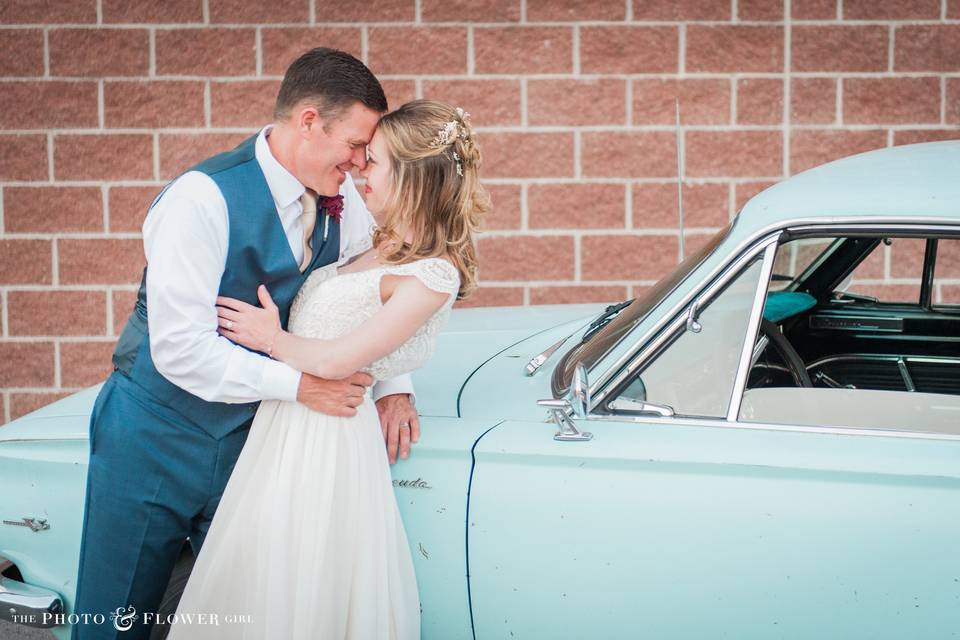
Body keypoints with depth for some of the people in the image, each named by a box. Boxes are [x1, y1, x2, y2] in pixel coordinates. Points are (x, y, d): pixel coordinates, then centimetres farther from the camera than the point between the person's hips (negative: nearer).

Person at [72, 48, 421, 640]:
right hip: (156, 439, -5)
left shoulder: (342, 197, -3)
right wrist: (298, 384, -25)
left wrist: (394, 386, -3)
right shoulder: (203, 199, -23)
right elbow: (181, 350, -26)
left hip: (248, 436, 5)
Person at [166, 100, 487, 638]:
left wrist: (271, 338, -5)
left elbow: (338, 360, -18)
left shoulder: (432, 275, -17)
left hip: (327, 437, -9)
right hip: (285, 421, 9)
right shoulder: (384, 247, 11)